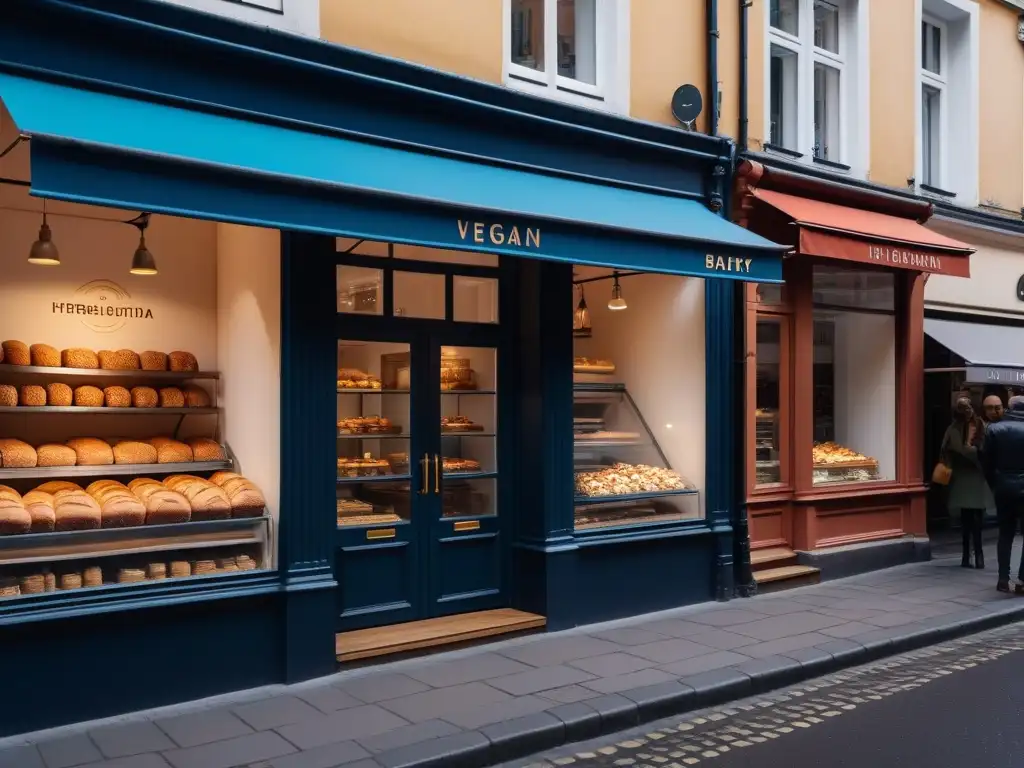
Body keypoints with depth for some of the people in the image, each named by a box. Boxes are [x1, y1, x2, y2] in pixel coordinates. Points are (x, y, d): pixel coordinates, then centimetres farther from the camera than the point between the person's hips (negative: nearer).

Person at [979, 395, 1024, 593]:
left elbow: (986, 463, 1)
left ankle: (1003, 579, 9)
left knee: (1005, 534, 11)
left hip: (1003, 489, 3)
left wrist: (994, 485, 10)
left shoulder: (994, 429, 1)